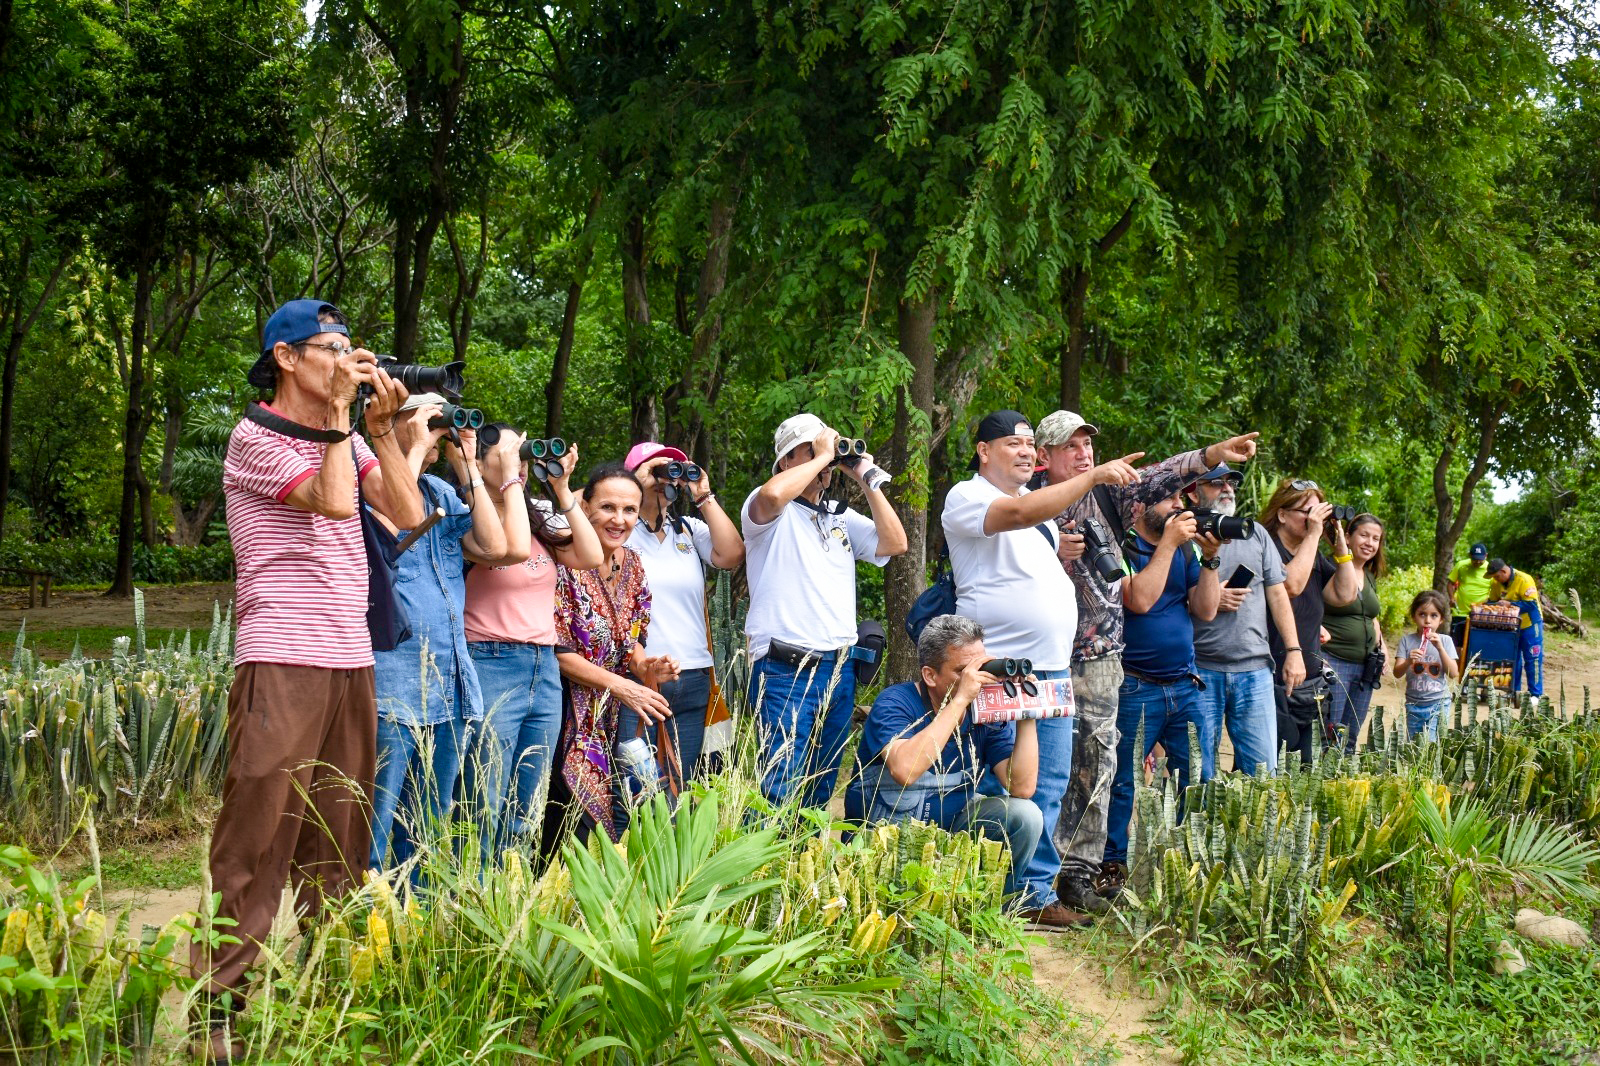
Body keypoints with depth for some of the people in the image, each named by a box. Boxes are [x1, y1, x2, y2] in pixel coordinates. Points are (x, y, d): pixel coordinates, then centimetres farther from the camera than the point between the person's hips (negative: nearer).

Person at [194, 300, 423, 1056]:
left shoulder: (348, 440, 18)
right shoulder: (255, 439, -2)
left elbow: (408, 513, 8)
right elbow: (333, 500, -16)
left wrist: (382, 426, 5)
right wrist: (339, 411, -6)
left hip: (352, 661, 7)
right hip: (282, 662, -7)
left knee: (336, 846, 7)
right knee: (259, 841, -7)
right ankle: (220, 1007, -3)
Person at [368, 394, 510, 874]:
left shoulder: (442, 492, 18)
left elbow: (493, 546, 7)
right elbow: (392, 524, -22)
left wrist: (467, 466, 8)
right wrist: (416, 449, -11)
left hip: (449, 687, 7)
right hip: (390, 685, -7)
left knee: (426, 835, 13)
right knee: (371, 834, -7)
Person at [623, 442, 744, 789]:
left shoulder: (690, 529, 16)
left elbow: (731, 555, 1)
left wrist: (704, 496, 1)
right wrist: (639, 486, -13)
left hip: (692, 680, 5)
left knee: (681, 789, 9)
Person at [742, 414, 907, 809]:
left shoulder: (842, 517, 17)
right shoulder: (773, 513, -2)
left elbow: (895, 543, 6)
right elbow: (773, 494, -26)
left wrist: (867, 479, 3)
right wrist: (822, 456, -13)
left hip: (839, 671, 7)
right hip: (785, 671, -7)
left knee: (820, 791, 13)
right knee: (781, 792, -13)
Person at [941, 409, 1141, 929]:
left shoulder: (1042, 501, 20)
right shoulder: (967, 497, -6)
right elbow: (1019, 513, -25)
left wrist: (1065, 550, 9)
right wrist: (1093, 476, -28)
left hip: (1052, 667, 8)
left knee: (1048, 784, 8)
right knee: (1000, 788, -5)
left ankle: (1037, 893, 14)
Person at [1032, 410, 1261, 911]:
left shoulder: (1107, 492, 9)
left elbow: (1156, 476, -3)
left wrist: (1212, 455, -15)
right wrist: (1053, 553, -20)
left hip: (1101, 653, 5)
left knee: (1096, 764, 6)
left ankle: (1079, 870, 14)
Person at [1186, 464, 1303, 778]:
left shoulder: (1255, 533, 14)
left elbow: (1277, 593, 13)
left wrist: (1293, 650, 6)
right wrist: (1209, 602, -11)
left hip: (1254, 668, 3)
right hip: (1200, 670, -3)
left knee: (1263, 769, 1)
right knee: (1198, 776, 0)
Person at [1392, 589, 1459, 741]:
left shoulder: (1445, 640, 0)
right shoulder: (1407, 640, 0)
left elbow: (1454, 674, -7)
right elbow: (1397, 673, -6)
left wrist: (1440, 648, -15)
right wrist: (1409, 661, -27)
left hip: (1438, 704, -1)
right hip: (1414, 704, 2)